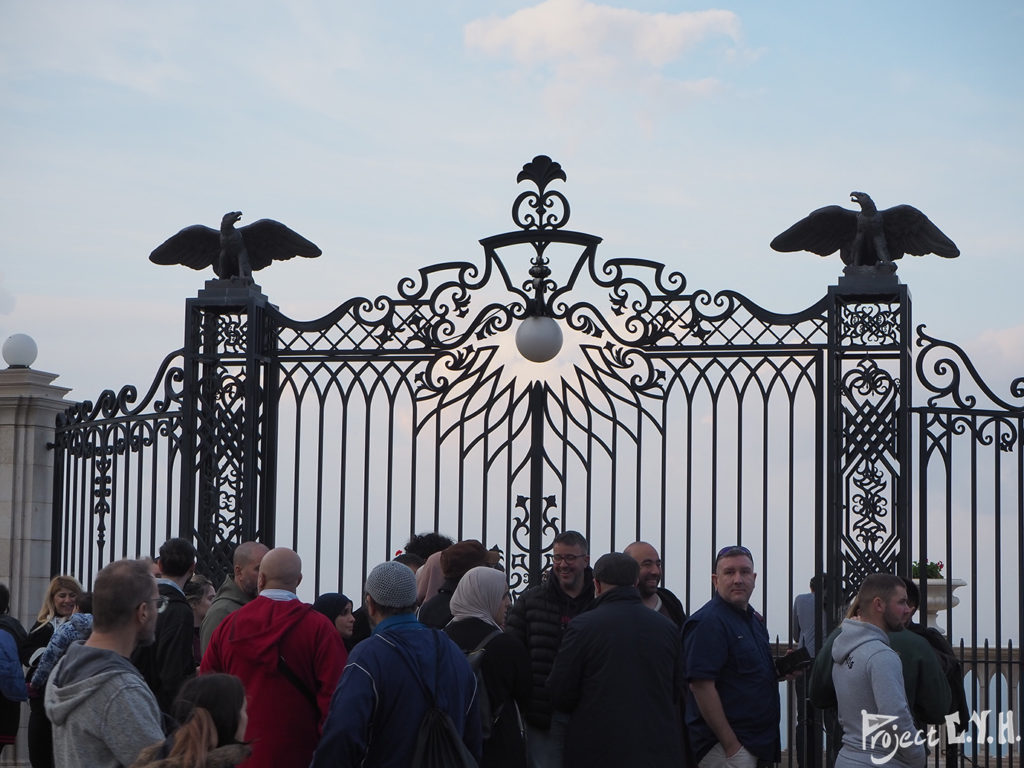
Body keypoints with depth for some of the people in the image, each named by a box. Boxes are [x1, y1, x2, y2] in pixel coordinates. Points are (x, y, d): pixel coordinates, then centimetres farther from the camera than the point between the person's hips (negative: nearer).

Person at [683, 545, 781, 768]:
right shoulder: (708, 622, -15)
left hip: (756, 743, 9)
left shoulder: (754, 619, 15)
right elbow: (701, 685, -21)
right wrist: (731, 745, -21)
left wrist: (781, 671, 8)